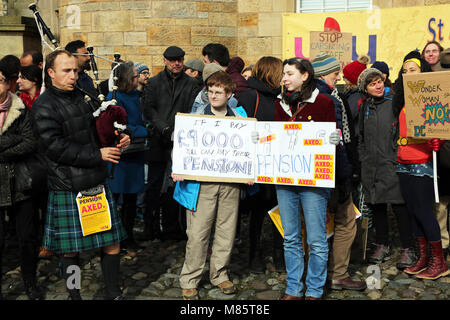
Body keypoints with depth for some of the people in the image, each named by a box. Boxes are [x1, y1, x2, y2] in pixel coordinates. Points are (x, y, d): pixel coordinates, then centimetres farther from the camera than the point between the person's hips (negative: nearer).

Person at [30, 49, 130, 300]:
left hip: (98, 183, 5)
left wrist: (119, 140, 1)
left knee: (112, 242, 7)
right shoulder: (44, 107, -7)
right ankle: (74, 295, 28)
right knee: (71, 249, 8)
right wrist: (97, 155, -17)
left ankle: (114, 294, 22)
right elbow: (56, 147, -16)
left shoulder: (85, 98, 11)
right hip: (67, 189, -5)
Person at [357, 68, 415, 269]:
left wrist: (398, 156, -9)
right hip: (370, 165, 5)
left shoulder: (393, 103, -2)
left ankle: (408, 250, 5)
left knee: (399, 206, -4)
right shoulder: (365, 107, 13)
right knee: (376, 205, 10)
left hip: (391, 163, -5)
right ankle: (382, 246, 22)